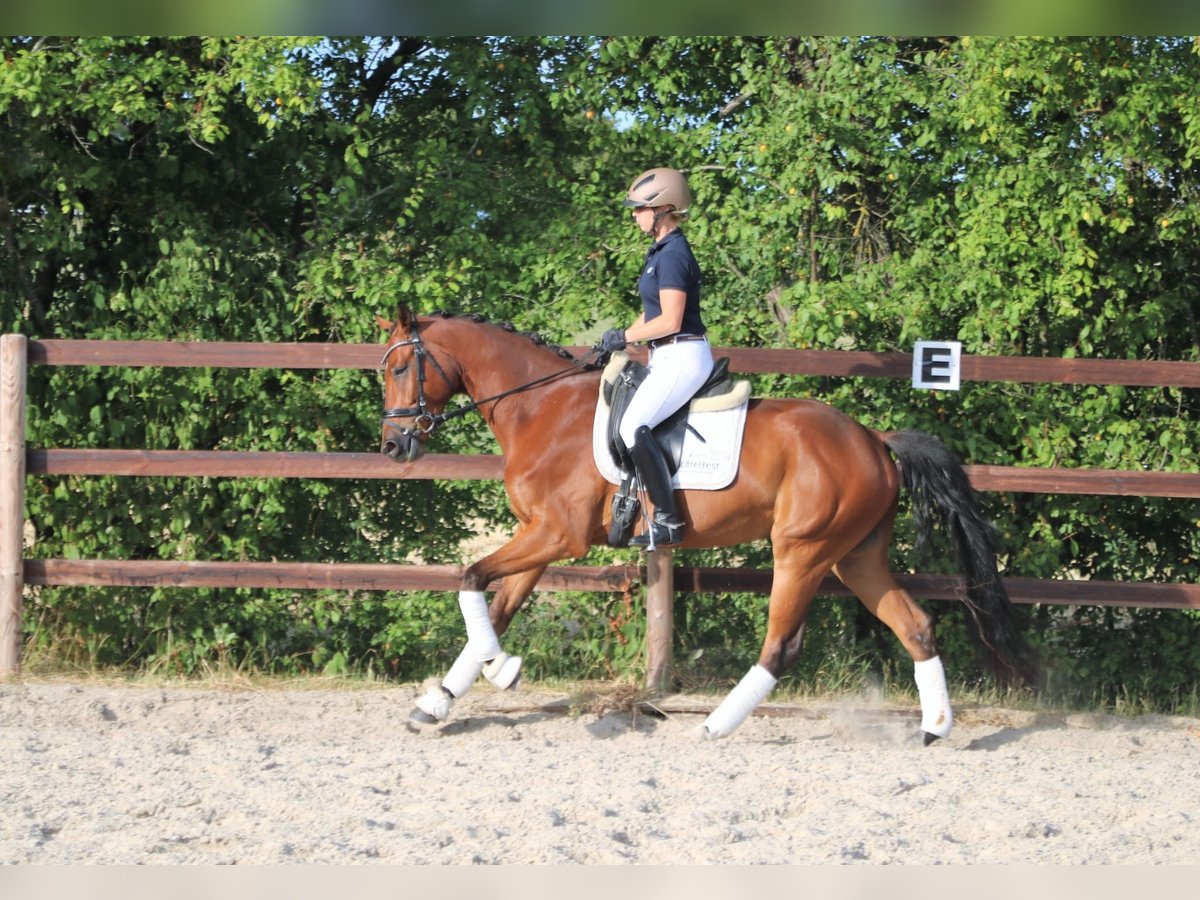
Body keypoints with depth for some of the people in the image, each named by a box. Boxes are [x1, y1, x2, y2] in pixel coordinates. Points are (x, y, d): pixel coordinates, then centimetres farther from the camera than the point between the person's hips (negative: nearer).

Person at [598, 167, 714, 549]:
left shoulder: (672, 255, -16)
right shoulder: (661, 252, 16)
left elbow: (670, 321, -20)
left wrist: (624, 337, -11)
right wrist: (618, 340, 12)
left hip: (683, 356, -11)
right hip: (668, 358, 11)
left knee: (634, 427, -23)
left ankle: (668, 520, -23)